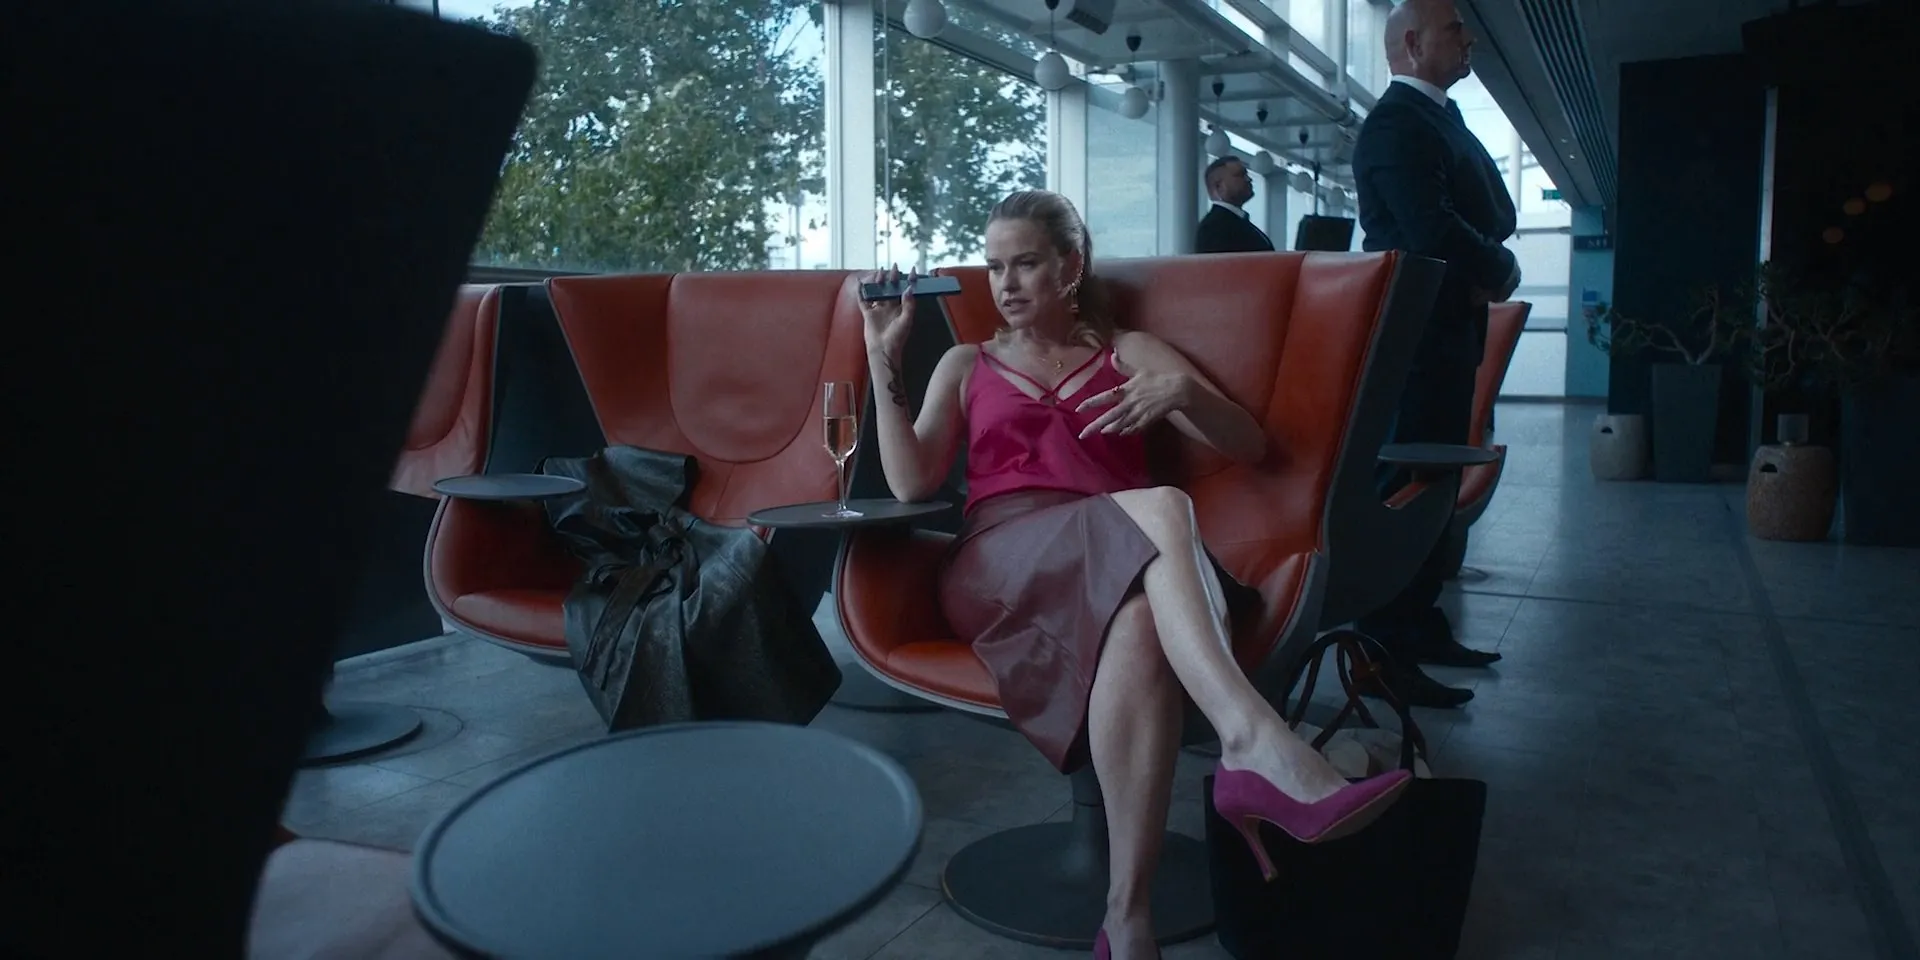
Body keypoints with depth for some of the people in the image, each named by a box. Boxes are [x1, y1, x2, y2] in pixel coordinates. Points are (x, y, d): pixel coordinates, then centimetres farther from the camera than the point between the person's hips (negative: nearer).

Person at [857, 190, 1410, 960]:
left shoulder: (1129, 352, 22)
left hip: (1122, 564, 1)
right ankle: (1257, 742, -51)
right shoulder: (966, 365, 24)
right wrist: (884, 360, 5)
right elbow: (911, 483, 9)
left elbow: (1250, 448, 12)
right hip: (999, 565, -1)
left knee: (1139, 621, -40)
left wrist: (1182, 392, -8)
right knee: (1160, 507, -34)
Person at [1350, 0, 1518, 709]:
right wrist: (1502, 269, -8)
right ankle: (1385, 654, -4)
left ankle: (1420, 626, 24)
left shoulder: (1439, 118, 19)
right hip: (1419, 333, -10)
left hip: (1449, 331, 10)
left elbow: (1495, 211, 18)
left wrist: (1489, 265, -4)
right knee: (1404, 487, -9)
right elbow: (1432, 228, -24)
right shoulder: (1397, 123, -12)